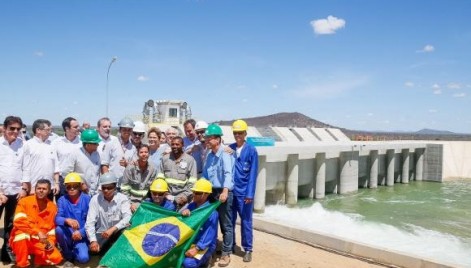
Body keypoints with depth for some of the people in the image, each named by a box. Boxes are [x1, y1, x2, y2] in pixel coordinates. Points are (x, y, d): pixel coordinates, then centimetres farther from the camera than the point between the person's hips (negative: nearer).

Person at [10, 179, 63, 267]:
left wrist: (51, 241, -9)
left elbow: (53, 229, 9)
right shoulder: (24, 201, -9)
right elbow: (18, 222, -23)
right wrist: (38, 233, -28)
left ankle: (36, 259, 11)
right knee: (22, 233, -38)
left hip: (40, 243, 2)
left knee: (56, 257, -20)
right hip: (21, 240, -2)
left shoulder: (52, 207, 2)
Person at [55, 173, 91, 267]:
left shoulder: (87, 199, -6)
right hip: (67, 235, 2)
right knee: (59, 229, -32)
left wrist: (81, 232, -22)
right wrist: (67, 220, -36)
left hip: (81, 236, -2)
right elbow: (57, 218, -14)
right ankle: (68, 256, -6)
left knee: (83, 258, -25)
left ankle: (74, 251, 14)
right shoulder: (62, 200, -1)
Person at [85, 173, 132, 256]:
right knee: (93, 249, -26)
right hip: (101, 233, 1)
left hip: (118, 233, -1)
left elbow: (128, 218, -24)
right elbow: (90, 222, -12)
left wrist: (112, 229, -37)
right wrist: (93, 241, -27)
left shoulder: (122, 198, -10)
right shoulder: (95, 199, -7)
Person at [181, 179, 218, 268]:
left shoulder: (211, 212, -16)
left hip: (204, 245, -7)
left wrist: (196, 249, -30)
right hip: (189, 241, 7)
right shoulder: (191, 205, 5)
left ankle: (203, 259, 3)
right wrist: (184, 212, -23)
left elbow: (209, 234, -21)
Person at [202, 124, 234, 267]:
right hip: (211, 191, 7)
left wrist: (225, 191, -38)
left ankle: (226, 254, 12)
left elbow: (228, 173, -26)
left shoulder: (225, 154, -14)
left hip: (223, 192, -7)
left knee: (225, 224, 2)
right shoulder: (209, 154, 10)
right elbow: (205, 173, 16)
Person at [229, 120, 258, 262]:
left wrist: (250, 193, -13)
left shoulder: (251, 150, -6)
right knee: (230, 220, 12)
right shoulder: (229, 148, 5)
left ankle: (248, 249, 16)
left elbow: (253, 173, -8)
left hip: (244, 192, -3)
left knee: (246, 221, 5)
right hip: (230, 191, 4)